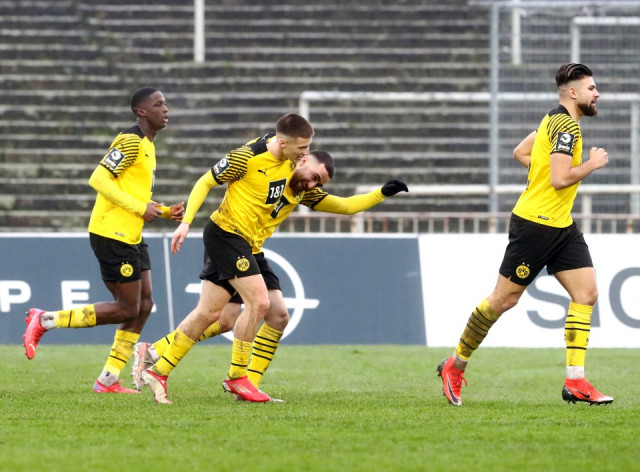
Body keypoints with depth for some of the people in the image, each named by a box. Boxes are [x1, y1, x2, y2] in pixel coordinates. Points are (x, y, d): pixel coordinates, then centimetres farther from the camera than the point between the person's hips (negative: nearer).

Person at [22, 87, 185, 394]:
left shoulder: (147, 146, 17)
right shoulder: (131, 142, -14)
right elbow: (99, 179, -21)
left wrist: (166, 212, 10)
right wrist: (140, 208, -21)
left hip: (131, 237, 10)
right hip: (112, 234, -10)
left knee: (144, 305, 6)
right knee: (128, 309, -7)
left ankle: (108, 380, 10)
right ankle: (44, 321, -2)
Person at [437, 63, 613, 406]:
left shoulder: (555, 120, 13)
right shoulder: (566, 125, -18)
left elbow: (520, 153, 23)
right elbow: (560, 178, -27)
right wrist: (592, 164, -13)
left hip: (560, 225, 10)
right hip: (535, 222, -10)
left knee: (586, 293, -2)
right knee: (504, 298, -1)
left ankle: (575, 382, -5)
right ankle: (455, 366, 15)